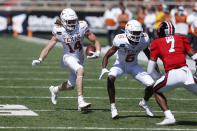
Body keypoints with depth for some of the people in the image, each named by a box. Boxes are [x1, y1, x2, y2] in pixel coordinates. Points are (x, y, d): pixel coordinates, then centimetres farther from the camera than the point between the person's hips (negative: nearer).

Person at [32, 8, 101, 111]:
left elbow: (95, 41, -3)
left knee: (71, 86, 14)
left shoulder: (81, 27, -10)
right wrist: (40, 60, -20)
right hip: (69, 57, -4)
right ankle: (80, 101, -40)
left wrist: (97, 53, -22)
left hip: (79, 59, 4)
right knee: (80, 70, -35)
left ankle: (55, 90, 48)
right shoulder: (59, 32, -12)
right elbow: (48, 47, -7)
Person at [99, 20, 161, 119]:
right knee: (111, 78, -35)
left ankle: (144, 103, 24)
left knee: (152, 85, -10)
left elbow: (148, 53, 2)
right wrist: (104, 69, -39)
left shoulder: (144, 40, -20)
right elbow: (107, 56, -22)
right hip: (120, 65, -3)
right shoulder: (121, 40, -30)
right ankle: (113, 106, -20)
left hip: (134, 66, 3)